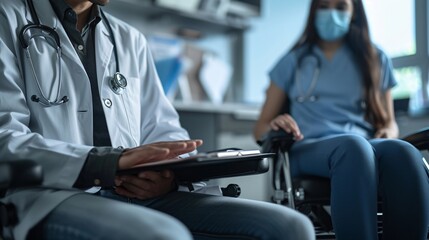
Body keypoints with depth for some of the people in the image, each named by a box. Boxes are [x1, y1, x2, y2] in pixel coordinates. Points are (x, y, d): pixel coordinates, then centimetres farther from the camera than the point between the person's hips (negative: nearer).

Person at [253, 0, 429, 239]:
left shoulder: (376, 59, 22)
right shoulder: (293, 61, 17)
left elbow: (389, 121, 24)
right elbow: (261, 128, 15)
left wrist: (388, 132, -2)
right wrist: (275, 127, -11)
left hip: (368, 146, 2)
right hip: (309, 149, -2)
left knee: (402, 153, -36)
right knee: (353, 147, -39)